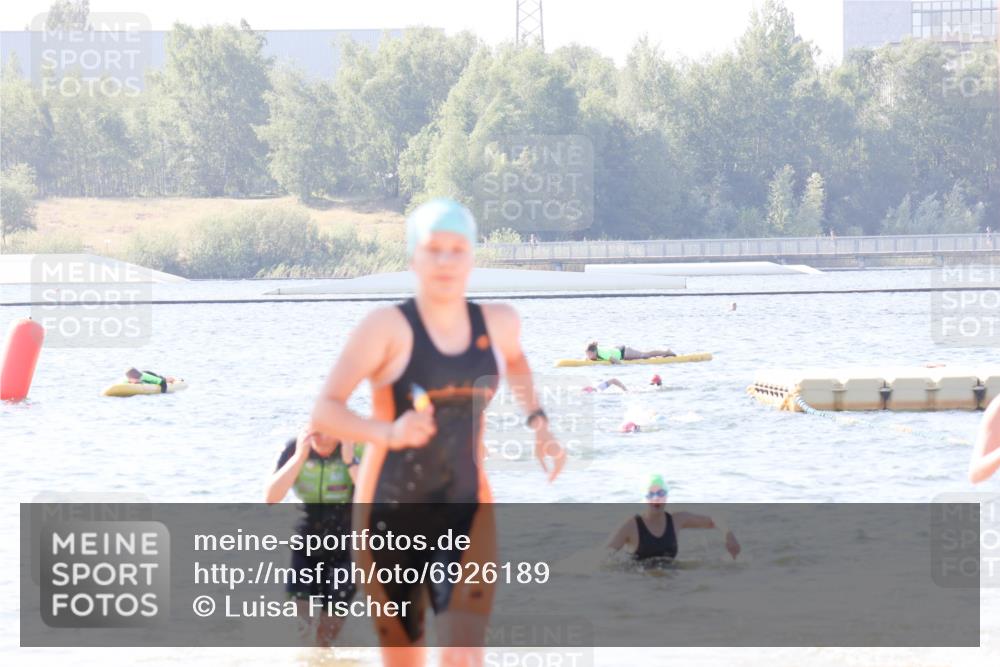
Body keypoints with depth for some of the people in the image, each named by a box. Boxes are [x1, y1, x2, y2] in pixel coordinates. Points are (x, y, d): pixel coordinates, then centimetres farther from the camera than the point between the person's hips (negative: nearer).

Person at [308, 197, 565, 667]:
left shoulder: (498, 323, 3)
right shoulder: (387, 327, -12)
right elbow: (324, 412, -19)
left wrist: (538, 424, 19)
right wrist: (387, 432, -35)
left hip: (467, 514, 3)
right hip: (391, 515, -2)